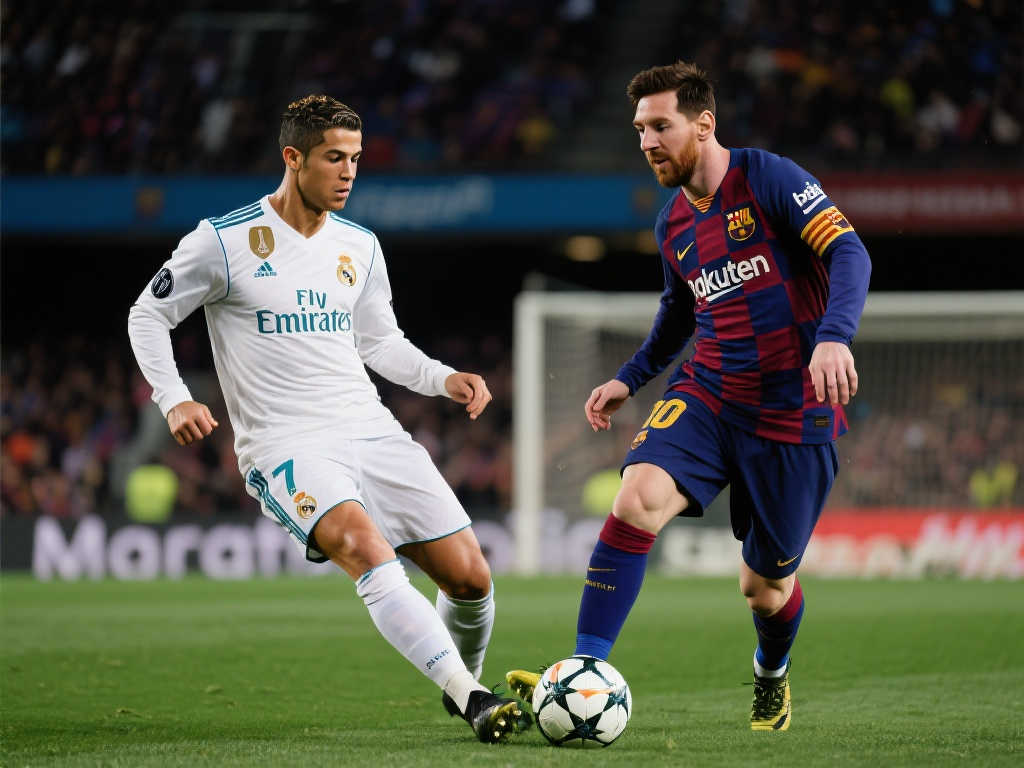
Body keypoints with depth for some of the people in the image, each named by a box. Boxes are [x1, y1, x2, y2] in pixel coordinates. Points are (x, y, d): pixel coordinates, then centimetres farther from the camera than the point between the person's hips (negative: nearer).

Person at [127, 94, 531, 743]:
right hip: (286, 447, -6)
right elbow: (149, 315, 5)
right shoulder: (225, 241, -4)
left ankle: (464, 686, 28)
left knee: (470, 577, -2)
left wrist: (445, 378, 7)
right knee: (368, 549, -33)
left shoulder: (359, 247, 12)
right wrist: (174, 399, -9)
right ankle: (474, 703, -38)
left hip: (370, 430, 6)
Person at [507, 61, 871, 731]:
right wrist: (631, 378, 22)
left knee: (765, 585, 5)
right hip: (706, 396, 5)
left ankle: (772, 675, 42)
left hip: (793, 412, -5)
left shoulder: (766, 178, -11)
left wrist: (834, 336, -34)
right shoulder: (673, 225, 9)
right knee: (637, 497, -24)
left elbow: (848, 251, -19)